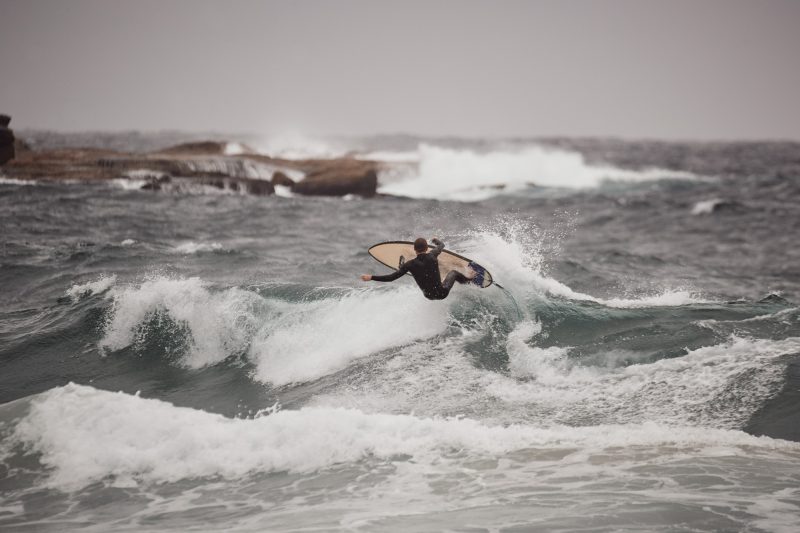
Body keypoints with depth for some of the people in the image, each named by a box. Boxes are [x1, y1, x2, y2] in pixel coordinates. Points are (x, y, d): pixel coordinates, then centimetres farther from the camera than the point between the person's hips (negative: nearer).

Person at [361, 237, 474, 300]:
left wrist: (371, 277, -17)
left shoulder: (410, 264, -18)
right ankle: (467, 279, 53)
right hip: (442, 293, -2)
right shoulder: (432, 256, -18)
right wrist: (435, 240, 31)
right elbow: (441, 246, 6)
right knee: (453, 272, 26)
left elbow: (392, 277, -22)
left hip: (429, 296, 2)